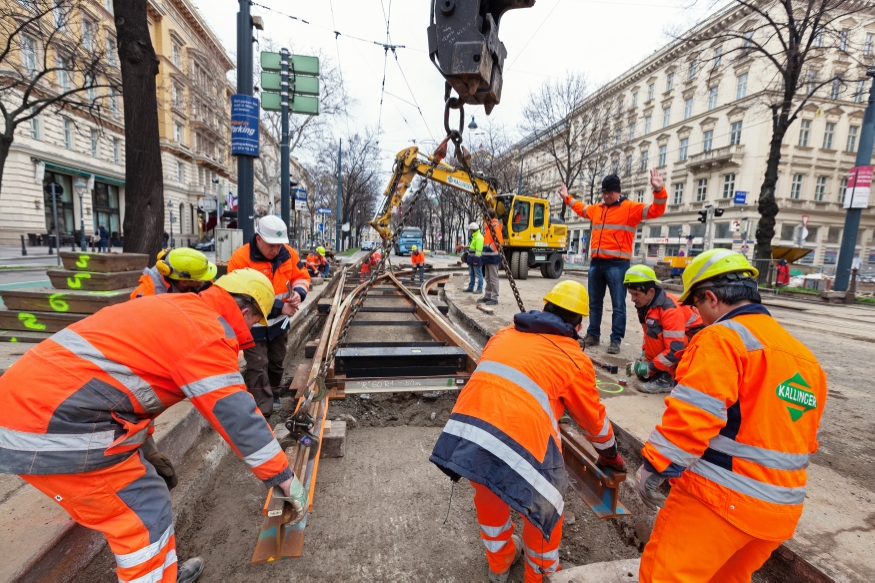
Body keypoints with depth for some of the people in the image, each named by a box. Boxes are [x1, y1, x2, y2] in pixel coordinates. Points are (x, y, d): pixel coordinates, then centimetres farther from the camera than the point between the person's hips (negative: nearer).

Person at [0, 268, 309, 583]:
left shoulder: (178, 309, 14)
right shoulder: (208, 333, -15)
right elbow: (236, 414, -16)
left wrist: (144, 448, 24)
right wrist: (284, 478, -7)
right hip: (53, 427, -10)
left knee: (136, 497, 21)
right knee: (147, 512, 3)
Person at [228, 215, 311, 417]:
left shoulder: (289, 254, -9)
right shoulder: (240, 259, -24)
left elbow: (302, 277, 3)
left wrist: (298, 293, -21)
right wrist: (279, 307, -29)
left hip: (279, 322, 6)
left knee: (276, 362, 20)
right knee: (257, 366, -3)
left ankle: (273, 397, 40)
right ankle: (262, 410, 7)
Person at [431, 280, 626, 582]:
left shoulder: (504, 334, 21)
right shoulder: (574, 360, 10)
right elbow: (593, 418, 24)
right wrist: (609, 454, 44)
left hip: (464, 432, 5)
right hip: (518, 442, -5)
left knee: (488, 494, 32)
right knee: (545, 506, 25)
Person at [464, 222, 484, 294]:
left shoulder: (479, 237, -16)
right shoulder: (473, 236, 17)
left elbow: (478, 250, -21)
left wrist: (476, 259, -22)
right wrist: (469, 257, 23)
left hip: (476, 258, -11)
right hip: (471, 258, 11)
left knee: (478, 274, -4)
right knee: (471, 274, 14)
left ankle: (479, 289, 1)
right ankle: (470, 288, 21)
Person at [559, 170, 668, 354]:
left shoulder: (630, 208, 0)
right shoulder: (596, 209, 17)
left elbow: (655, 210, -10)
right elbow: (581, 208, 37)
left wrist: (659, 191, -25)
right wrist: (567, 198, 40)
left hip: (617, 264, -6)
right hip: (596, 263, 6)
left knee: (618, 304, -3)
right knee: (594, 302, 12)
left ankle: (615, 340, 3)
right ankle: (593, 335, 23)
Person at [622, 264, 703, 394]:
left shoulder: (670, 309, -31)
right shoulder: (645, 304, -6)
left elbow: (675, 350, -34)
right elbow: (648, 335, 7)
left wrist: (648, 367, -29)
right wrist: (644, 359, -3)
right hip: (675, 340, 8)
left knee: (655, 331, -33)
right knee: (644, 374, 0)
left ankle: (667, 377, -21)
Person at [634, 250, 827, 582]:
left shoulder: (722, 337, -14)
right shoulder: (805, 357, 14)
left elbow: (692, 414, -22)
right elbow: (807, 440, 20)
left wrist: (653, 468, -14)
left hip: (718, 498, -9)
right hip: (781, 510, 9)